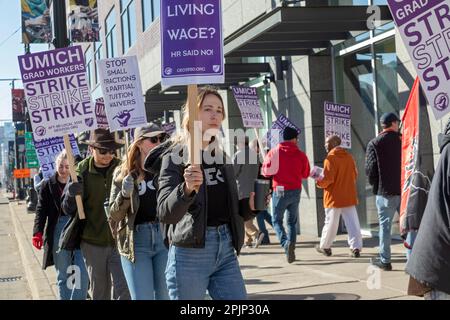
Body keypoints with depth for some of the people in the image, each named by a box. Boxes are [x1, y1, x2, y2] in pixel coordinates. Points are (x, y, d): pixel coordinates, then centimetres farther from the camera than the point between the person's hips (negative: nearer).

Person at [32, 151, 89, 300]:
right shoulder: (47, 185, 5)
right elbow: (41, 210, 1)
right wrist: (37, 232, -11)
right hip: (58, 232, 1)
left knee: (83, 273, -10)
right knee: (63, 275, 9)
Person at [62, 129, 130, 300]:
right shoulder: (81, 171, -3)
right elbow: (68, 210, 0)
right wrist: (71, 195, -21)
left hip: (119, 241, -1)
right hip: (93, 243, 1)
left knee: (123, 291, -5)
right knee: (99, 292, 14)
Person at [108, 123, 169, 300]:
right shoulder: (124, 173, 2)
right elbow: (114, 216, 2)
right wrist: (125, 194, -16)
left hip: (166, 238, 2)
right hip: (136, 242, -1)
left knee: (166, 295, 6)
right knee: (142, 297, -1)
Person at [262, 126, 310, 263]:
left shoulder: (274, 152, -6)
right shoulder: (301, 155, -2)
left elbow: (265, 171, -4)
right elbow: (305, 174, 8)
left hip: (280, 191, -2)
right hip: (295, 191, 2)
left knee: (277, 220, 8)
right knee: (292, 222, 15)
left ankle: (286, 243, -16)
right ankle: (291, 247, 5)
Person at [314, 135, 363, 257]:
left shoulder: (330, 159, -14)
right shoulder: (349, 157, 5)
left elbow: (328, 179, -19)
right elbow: (355, 175, 12)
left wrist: (319, 182, -1)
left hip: (334, 197, -5)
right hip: (349, 196, 5)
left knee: (330, 223, 7)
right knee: (352, 223, 3)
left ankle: (325, 247, 21)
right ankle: (356, 247, -3)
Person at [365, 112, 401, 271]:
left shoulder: (374, 143, -4)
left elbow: (370, 168, -8)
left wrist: (375, 184, 8)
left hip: (385, 191, -2)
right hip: (406, 189, 2)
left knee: (385, 225, 3)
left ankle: (385, 260, 4)